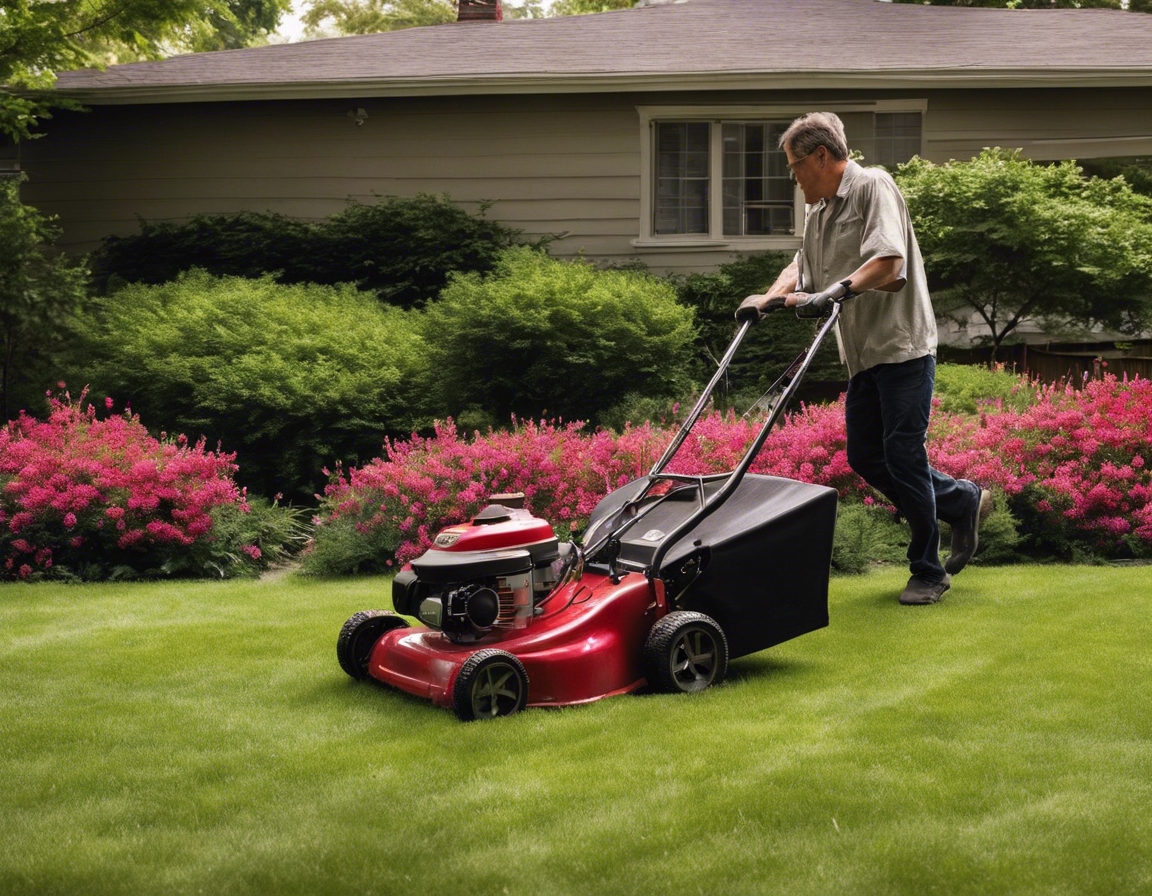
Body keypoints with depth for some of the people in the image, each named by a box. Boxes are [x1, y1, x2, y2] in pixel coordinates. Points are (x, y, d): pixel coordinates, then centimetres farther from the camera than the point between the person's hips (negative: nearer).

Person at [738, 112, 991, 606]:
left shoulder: (873, 187, -10)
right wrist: (770, 298, 2)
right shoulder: (818, 213, 16)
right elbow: (799, 269, 21)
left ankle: (928, 571, 6)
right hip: (864, 356, 9)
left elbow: (888, 265, -23)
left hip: (902, 346, -9)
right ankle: (963, 501, 26)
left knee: (903, 457, -7)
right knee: (864, 456, 9)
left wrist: (832, 292, -30)